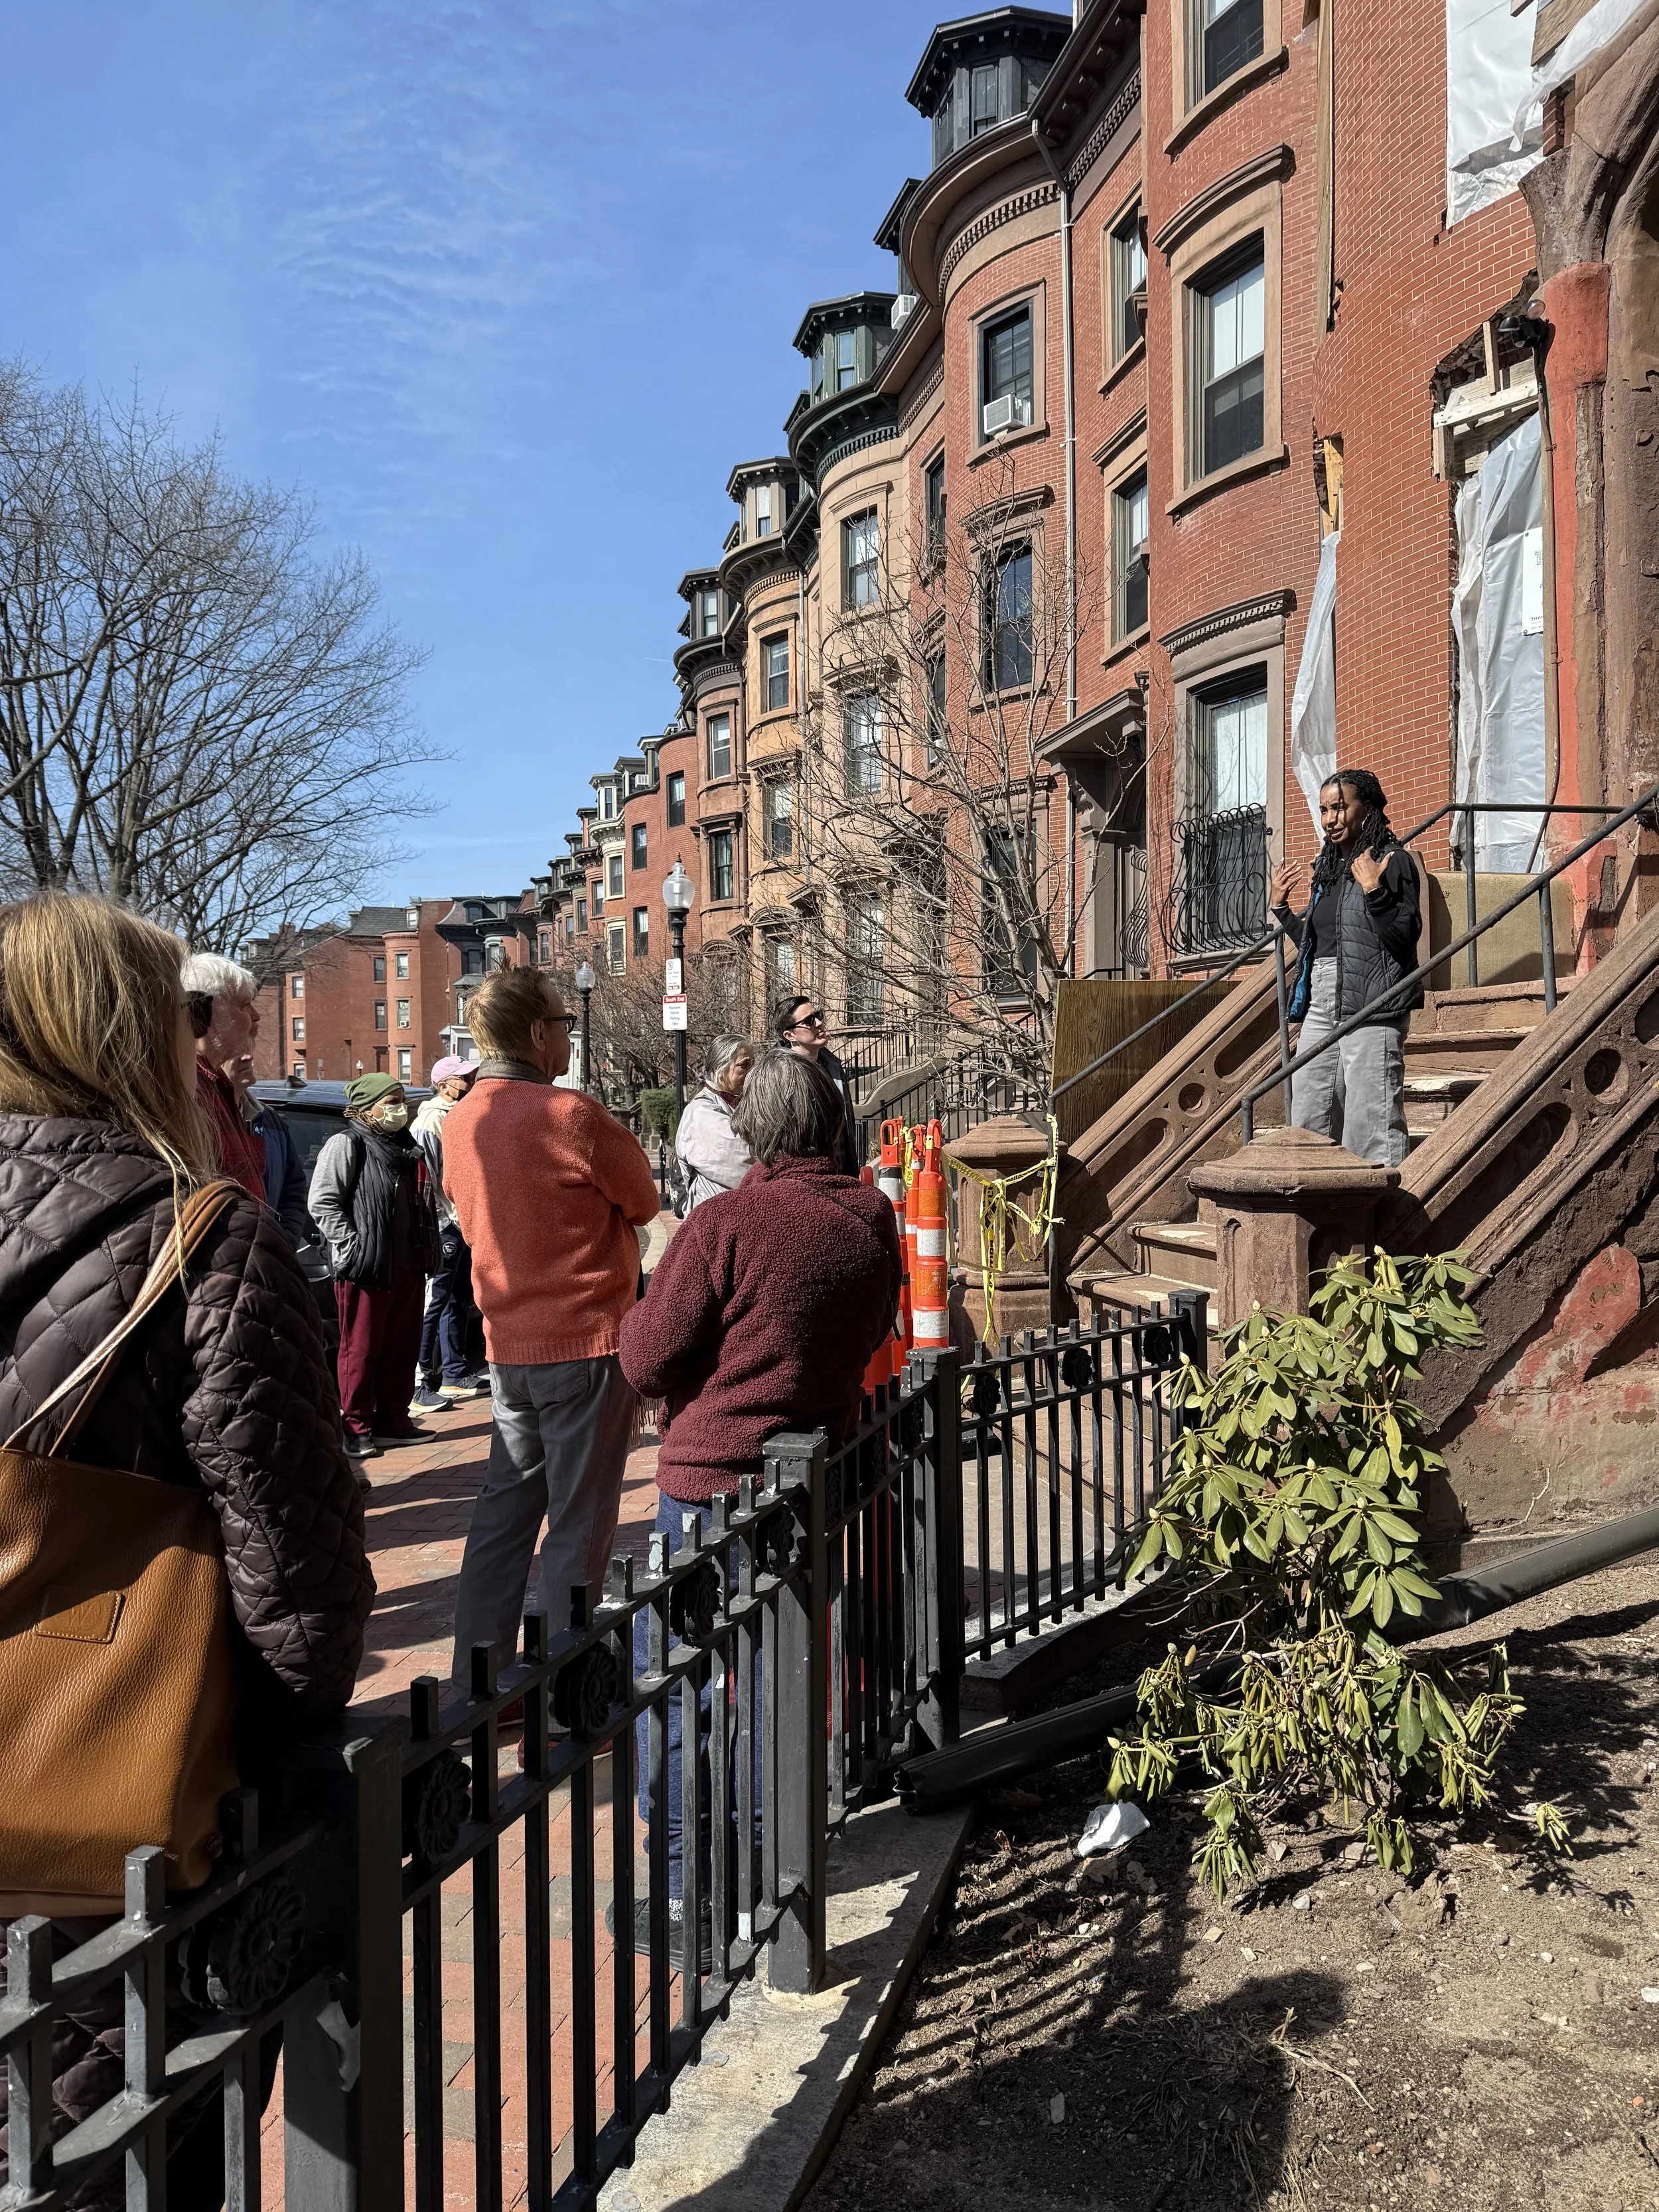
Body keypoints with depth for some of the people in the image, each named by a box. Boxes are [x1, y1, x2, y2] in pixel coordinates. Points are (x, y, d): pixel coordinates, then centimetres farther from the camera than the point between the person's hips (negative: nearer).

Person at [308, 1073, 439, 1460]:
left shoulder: (407, 1147, 18)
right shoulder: (346, 1144, -7)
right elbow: (322, 1202, -15)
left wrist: (429, 1248, 16)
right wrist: (352, 1248, -19)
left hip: (409, 1266, 8)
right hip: (366, 1268, -8)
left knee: (402, 1347, 12)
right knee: (361, 1350, -1)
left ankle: (393, 1420, 23)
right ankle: (356, 1428, 7)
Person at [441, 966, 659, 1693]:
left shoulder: (458, 1123, 4)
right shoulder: (573, 1114, -18)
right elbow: (643, 1204, -4)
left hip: (507, 1344, 7)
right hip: (586, 1340, -7)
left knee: (505, 1510, 17)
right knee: (579, 1524, 3)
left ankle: (475, 1682, 24)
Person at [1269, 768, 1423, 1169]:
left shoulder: (1393, 861, -3)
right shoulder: (1330, 869, 20)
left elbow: (1406, 936, -15)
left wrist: (1374, 890, -22)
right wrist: (1280, 907, 20)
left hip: (1370, 1006, -8)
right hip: (1321, 1007, 8)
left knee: (1371, 1124, -10)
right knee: (1308, 1126, 9)